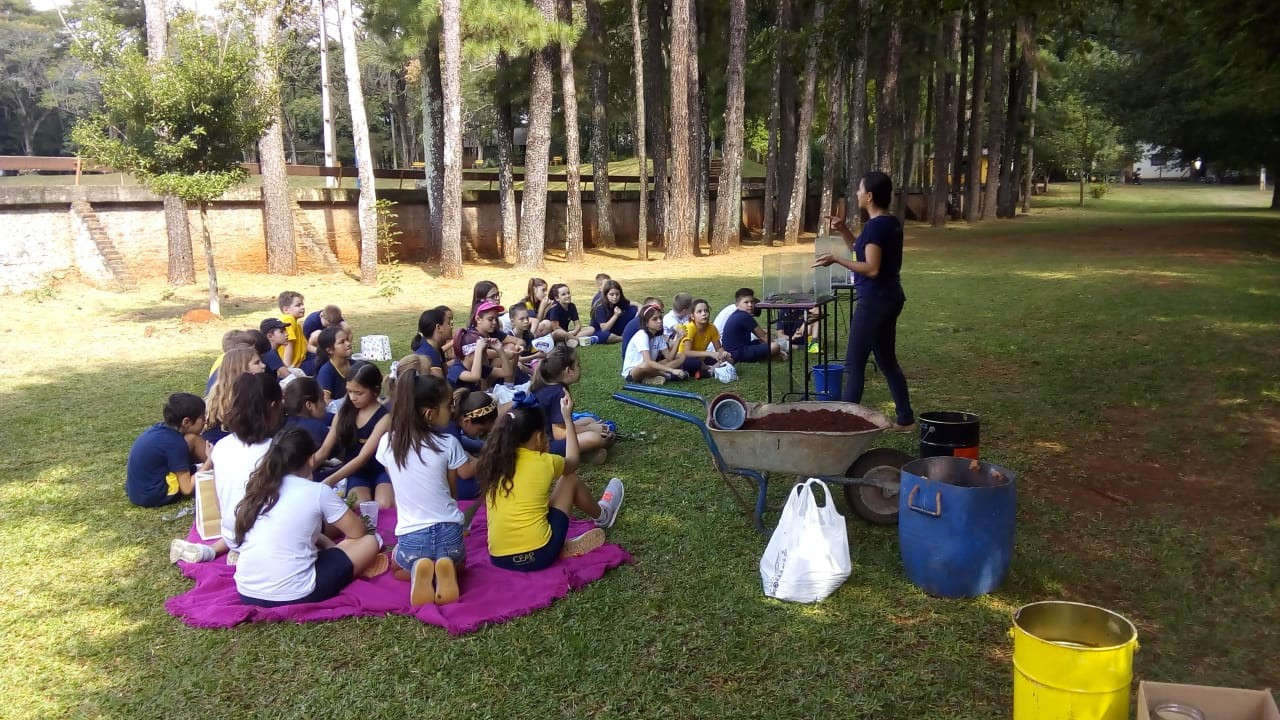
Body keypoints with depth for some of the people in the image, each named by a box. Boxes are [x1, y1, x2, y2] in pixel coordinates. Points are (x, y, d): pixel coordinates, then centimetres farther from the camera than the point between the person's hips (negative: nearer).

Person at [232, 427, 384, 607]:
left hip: (247, 593, 7)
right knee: (371, 541, 7)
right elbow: (357, 531, 7)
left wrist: (328, 544, 22)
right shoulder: (318, 491, -6)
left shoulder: (258, 489, 9)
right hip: (293, 596, -7)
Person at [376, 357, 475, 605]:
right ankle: (446, 570, -1)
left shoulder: (387, 443, -3)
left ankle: (418, 572, 1)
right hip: (448, 534, -1)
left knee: (399, 566, 37)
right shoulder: (448, 444, -10)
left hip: (410, 539, 1)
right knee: (456, 562, 37)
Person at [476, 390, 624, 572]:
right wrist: (568, 417, 26)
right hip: (538, 555, -4)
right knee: (570, 480, 17)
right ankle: (601, 516, 43)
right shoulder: (545, 462, -6)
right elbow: (572, 462, 20)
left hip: (499, 558, 4)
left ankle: (564, 547, 26)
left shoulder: (494, 461, 3)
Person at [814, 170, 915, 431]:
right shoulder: (891, 223, 12)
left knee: (854, 363, -3)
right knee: (887, 360, 16)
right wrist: (844, 231, 12)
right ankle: (906, 419, 21)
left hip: (875, 300, -10)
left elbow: (871, 269, -23)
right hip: (890, 298, 10)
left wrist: (836, 259, -21)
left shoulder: (875, 225, -18)